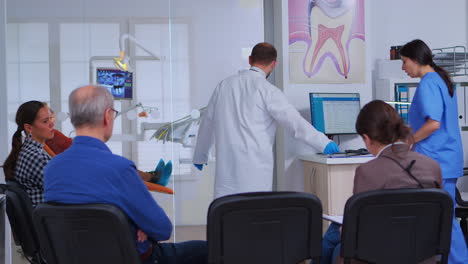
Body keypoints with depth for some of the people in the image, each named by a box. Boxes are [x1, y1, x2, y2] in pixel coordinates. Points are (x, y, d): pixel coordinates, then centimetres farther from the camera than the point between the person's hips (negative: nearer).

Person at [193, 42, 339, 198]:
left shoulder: (224, 85, 11)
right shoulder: (268, 91, -5)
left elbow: (207, 122, 19)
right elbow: (295, 121, -7)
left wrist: (199, 156, 32)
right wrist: (324, 144, 2)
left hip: (226, 167, 4)